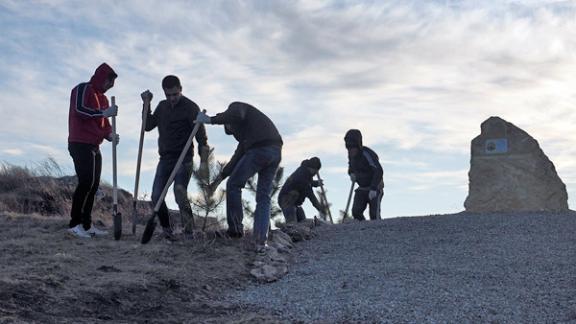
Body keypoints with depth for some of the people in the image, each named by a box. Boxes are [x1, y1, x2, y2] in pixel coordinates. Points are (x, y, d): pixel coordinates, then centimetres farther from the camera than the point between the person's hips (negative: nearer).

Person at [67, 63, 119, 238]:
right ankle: (75, 224, -10)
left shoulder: (102, 98, 22)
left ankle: (86, 224, 9)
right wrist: (104, 112, -21)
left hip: (94, 147, 9)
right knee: (86, 182, -15)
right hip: (80, 145, -9)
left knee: (93, 185, 5)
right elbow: (79, 109, -19)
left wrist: (109, 134, 2)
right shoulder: (83, 89, -4)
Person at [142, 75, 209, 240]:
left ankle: (189, 232, -14)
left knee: (180, 194, -20)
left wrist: (203, 149, -26)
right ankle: (167, 231, 14)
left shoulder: (190, 107, -6)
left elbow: (200, 133, -11)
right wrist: (146, 105, 7)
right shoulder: (162, 106, 14)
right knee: (156, 196, -1)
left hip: (183, 159, -6)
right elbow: (148, 126, 16)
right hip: (165, 159, 6)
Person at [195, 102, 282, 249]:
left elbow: (237, 115, -12)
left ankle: (235, 229, 9)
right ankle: (261, 240, 3)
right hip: (276, 151, 8)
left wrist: (211, 119, -6)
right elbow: (239, 155, 33)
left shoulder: (236, 106, 15)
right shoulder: (245, 132, 37)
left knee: (234, 185, 8)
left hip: (260, 149, -8)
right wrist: (222, 176, 34)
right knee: (263, 197, 10)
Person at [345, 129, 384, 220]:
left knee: (374, 215, -14)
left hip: (375, 188, -6)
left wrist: (373, 189, -41)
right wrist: (351, 173, -3)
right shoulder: (351, 154, -1)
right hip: (362, 188, 6)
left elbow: (378, 171, -32)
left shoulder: (366, 154, -24)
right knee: (356, 211, -9)